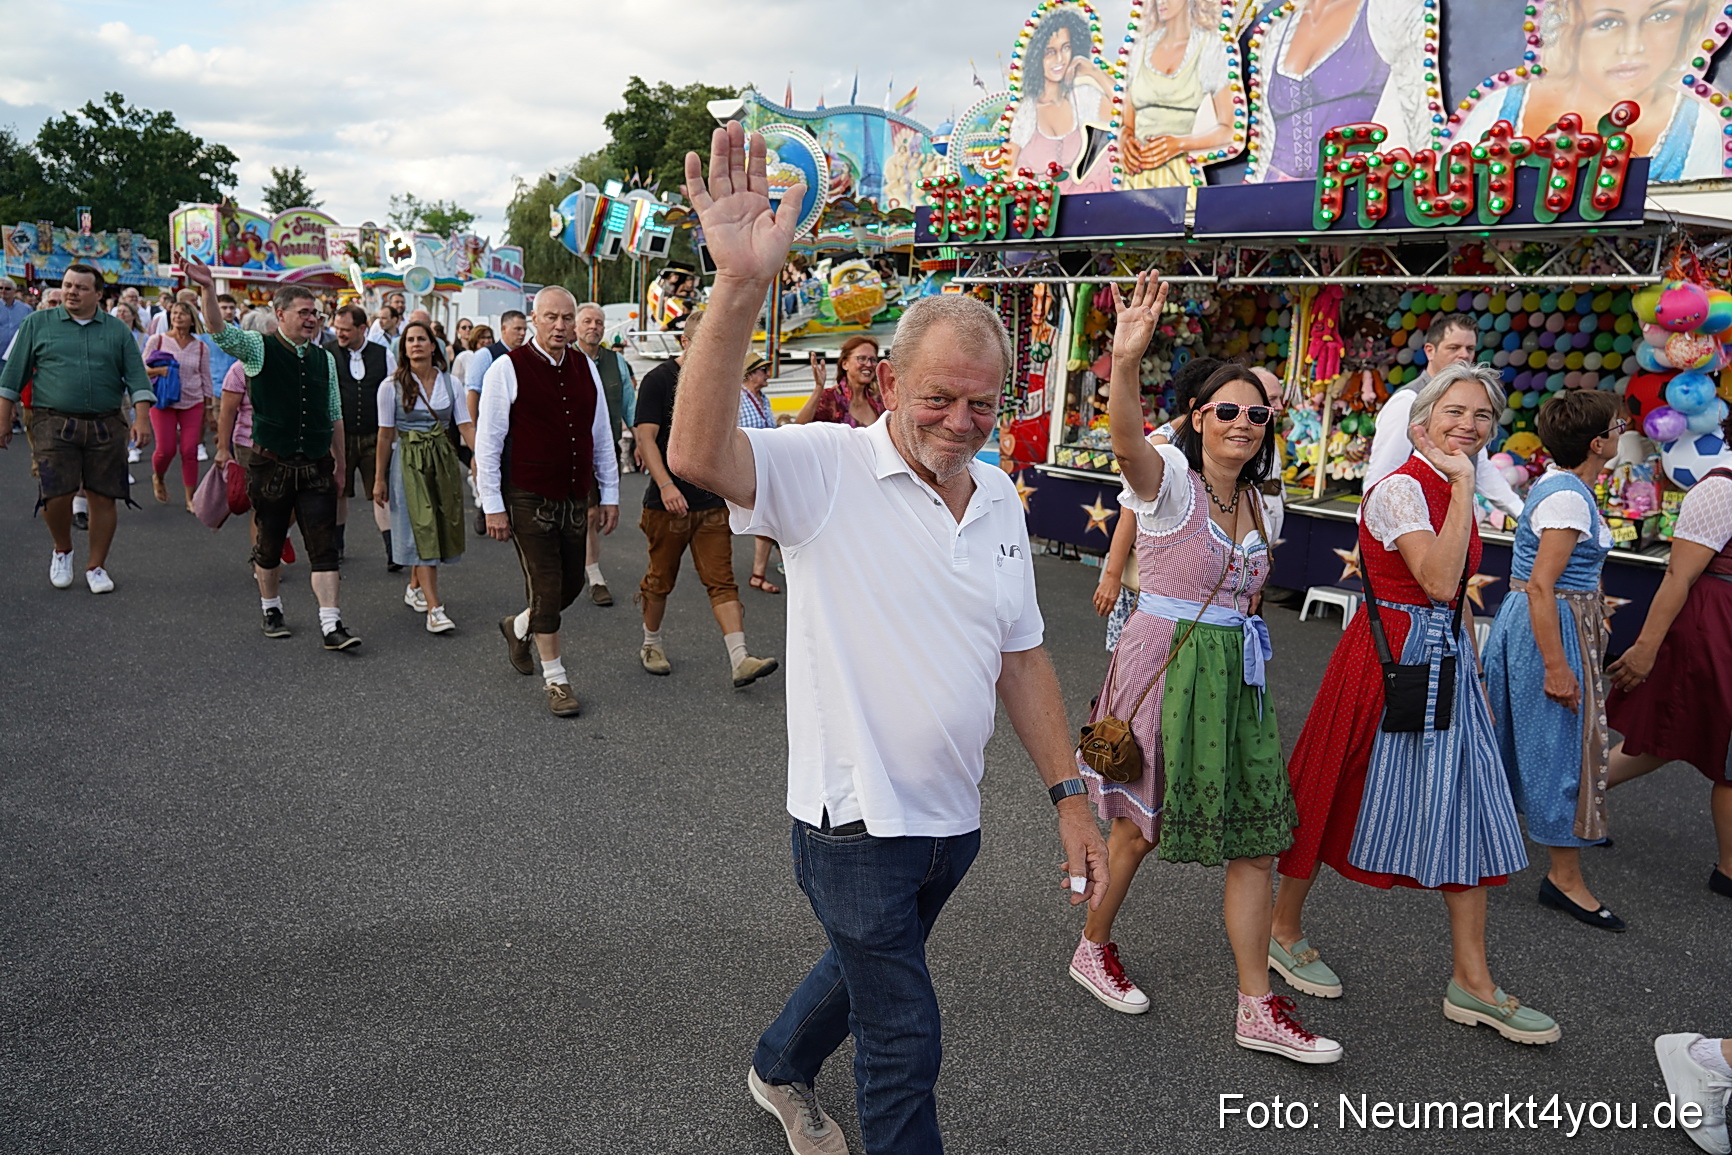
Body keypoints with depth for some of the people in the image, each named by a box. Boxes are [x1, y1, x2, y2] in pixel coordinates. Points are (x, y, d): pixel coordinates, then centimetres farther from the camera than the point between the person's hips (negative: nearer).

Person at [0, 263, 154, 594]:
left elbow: (137, 377, 6)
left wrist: (142, 418, -7)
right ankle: (62, 550, 19)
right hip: (54, 424, -1)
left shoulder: (117, 330, 10)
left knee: (103, 498, 2)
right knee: (57, 495, -10)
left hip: (106, 426, 1)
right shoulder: (38, 323, 7)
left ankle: (96, 567, 17)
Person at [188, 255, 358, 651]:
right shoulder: (259, 349, -1)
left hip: (316, 467, 3)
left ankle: (331, 625, -6)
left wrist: (340, 465, 15)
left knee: (324, 546, -4)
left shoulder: (324, 358, 10)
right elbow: (220, 331, -20)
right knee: (270, 543, 11)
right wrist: (208, 289, -37)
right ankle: (271, 609, 30)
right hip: (271, 465, -2)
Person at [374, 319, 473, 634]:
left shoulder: (450, 383, 4)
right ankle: (434, 608, -13)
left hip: (444, 460, 3)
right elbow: (385, 434, 0)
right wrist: (380, 478, 1)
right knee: (422, 529, -10)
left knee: (440, 528, 7)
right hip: (408, 462, -3)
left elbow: (465, 425, 0)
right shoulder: (392, 386, -2)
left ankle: (415, 589, 30)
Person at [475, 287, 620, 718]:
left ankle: (520, 628, 41)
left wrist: (610, 495, 12)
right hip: (528, 499, -5)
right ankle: (555, 679, 13)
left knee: (571, 584, 11)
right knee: (546, 586, -2)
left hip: (575, 499, 5)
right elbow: (487, 442, -7)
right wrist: (493, 506, -9)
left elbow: (601, 436, 14)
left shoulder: (585, 368, 8)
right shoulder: (508, 369, -8)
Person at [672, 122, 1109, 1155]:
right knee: (905, 1042, 5)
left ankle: (781, 1070, 57)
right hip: (856, 821, -6)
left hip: (953, 817, 7)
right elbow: (698, 454, -36)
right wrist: (742, 284, -47)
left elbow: (1021, 656, 9)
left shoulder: (1000, 499, 3)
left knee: (869, 966, 28)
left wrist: (1071, 797, 7)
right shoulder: (829, 469, -16)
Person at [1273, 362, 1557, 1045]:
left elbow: (1460, 601, 18)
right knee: (1337, 797, 5)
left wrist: (1476, 681, 16)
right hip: (1390, 660, -8)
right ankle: (1285, 930, 25)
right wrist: (1463, 487, -23)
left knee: (1468, 812, 7)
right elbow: (1439, 582, -27)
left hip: (1445, 665, 9)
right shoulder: (1400, 489, -14)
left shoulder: (1452, 494, 12)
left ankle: (1471, 983, 17)